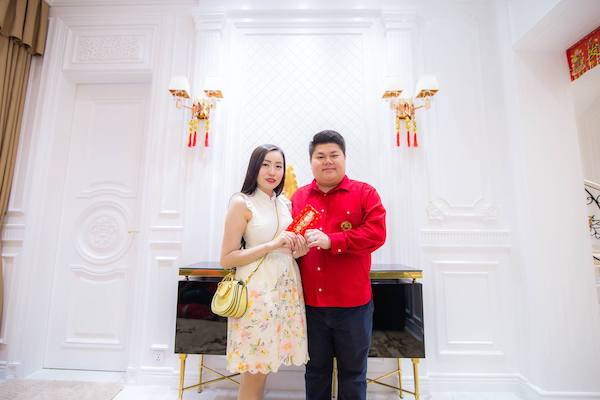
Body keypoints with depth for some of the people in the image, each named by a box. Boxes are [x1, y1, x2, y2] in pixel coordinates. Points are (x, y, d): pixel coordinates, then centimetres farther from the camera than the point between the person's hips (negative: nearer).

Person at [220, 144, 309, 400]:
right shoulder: (241, 203, -9)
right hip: (258, 290, -6)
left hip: (286, 289, 6)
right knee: (254, 373, 7)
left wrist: (298, 252, -2)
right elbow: (226, 259, -12)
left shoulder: (283, 204, 10)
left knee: (264, 366, 16)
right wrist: (272, 245, -19)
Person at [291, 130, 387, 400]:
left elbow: (376, 233, -15)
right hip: (310, 302, 3)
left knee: (353, 372, 17)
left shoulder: (365, 193, -3)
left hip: (352, 302, -2)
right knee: (315, 371, 21)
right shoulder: (298, 197, 7)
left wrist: (330, 240, -22)